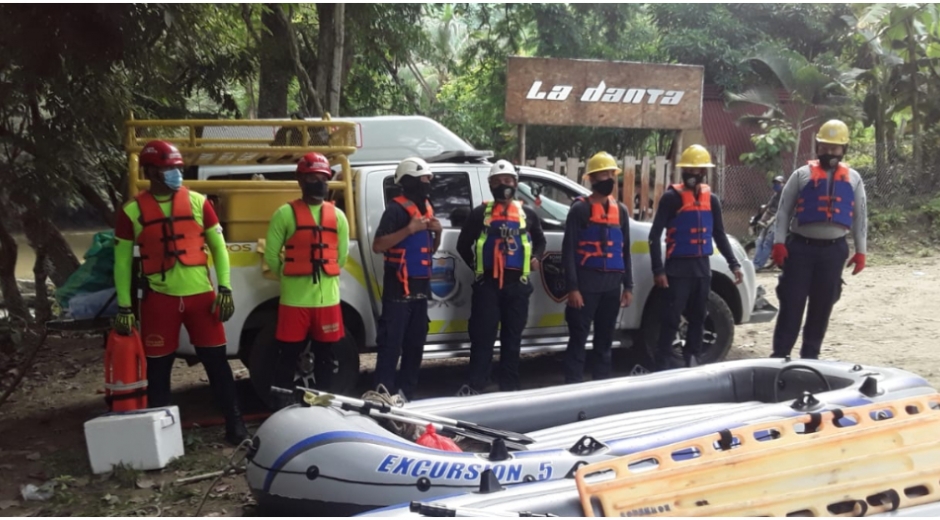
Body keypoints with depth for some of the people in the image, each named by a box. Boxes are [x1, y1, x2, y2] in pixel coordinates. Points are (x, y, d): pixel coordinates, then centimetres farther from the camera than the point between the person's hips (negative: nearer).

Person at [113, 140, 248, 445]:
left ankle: (235, 425, 13)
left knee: (216, 361, 5)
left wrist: (225, 289, 0)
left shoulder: (198, 202, 3)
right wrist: (124, 308, -2)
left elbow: (218, 247, 8)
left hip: (200, 295, 1)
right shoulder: (132, 212, -1)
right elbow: (122, 262, 3)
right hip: (159, 299, -1)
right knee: (158, 367, 6)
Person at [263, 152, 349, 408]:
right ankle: (282, 408, 9)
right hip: (294, 300, -4)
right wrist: (290, 278, 5)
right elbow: (271, 255, -1)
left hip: (328, 298, 4)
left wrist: (324, 276, 13)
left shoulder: (337, 215, 10)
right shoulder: (285, 213, -3)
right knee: (287, 356, 1)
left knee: (325, 357, 12)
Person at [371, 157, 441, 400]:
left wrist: (437, 232, 3)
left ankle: (407, 391, 19)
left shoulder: (426, 208, 16)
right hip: (399, 286, -8)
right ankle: (384, 392, -7)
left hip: (420, 286, 8)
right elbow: (377, 246, -19)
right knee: (391, 342, -9)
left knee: (415, 342, 11)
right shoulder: (396, 208, -10)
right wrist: (409, 229, -24)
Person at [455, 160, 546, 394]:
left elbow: (540, 240, 26)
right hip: (487, 283, -2)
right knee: (482, 336, -6)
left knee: (513, 337, 7)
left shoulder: (527, 214, 13)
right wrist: (475, 266, 5)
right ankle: (475, 385, -4)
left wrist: (535, 258, 9)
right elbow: (463, 244, 13)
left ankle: (509, 386, 13)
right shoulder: (480, 213, 7)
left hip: (517, 284, 2)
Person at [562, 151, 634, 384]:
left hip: (612, 285, 5)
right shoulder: (580, 209, -3)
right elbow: (568, 250, -7)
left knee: (605, 339, 11)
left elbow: (625, 251, 17)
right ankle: (573, 385, -2)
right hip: (586, 284, -5)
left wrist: (628, 286, 11)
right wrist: (572, 287, -14)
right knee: (578, 338, -4)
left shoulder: (621, 210, 14)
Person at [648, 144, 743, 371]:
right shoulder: (671, 197, -7)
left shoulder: (711, 199, 9)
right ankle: (663, 365, -2)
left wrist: (733, 264, 8)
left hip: (702, 267, 5)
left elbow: (719, 235, 17)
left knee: (697, 318, 12)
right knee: (672, 319, -7)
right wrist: (658, 269, -16)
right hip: (678, 267, -5)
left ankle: (692, 361, 22)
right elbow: (655, 235, -10)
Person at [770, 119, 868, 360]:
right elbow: (784, 210, 0)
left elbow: (860, 216, 12)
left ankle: (810, 355, 19)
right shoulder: (802, 175, 2)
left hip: (834, 250, 3)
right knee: (791, 302, -3)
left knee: (822, 305, 8)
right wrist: (779, 242, -9)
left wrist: (860, 251, 6)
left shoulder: (853, 179, 9)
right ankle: (780, 354, 1)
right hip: (800, 247, -3)